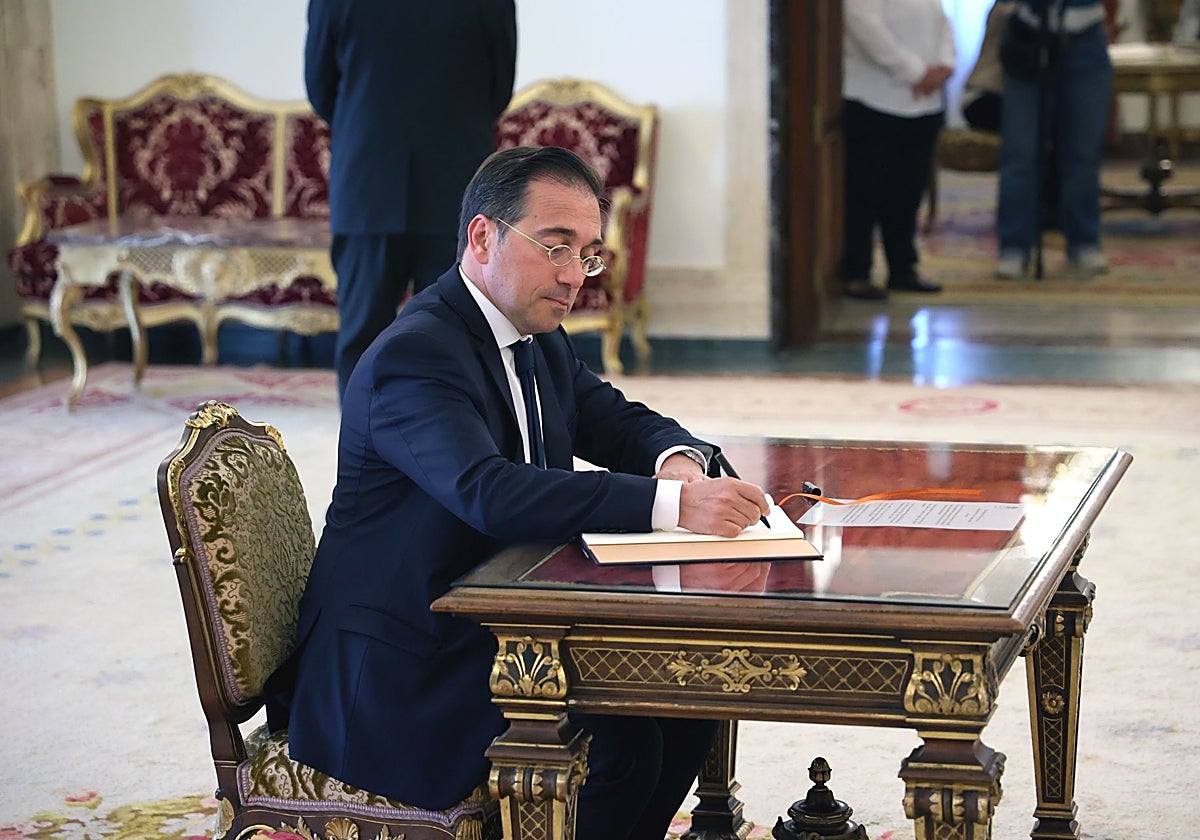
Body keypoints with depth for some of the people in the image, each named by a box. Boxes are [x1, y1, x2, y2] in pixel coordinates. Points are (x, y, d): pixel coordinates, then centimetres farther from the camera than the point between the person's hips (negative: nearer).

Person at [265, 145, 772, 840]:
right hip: (395, 678, -9)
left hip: (491, 637, 10)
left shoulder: (540, 341, 9)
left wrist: (679, 461, -10)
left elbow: (617, 421, 16)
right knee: (620, 742, -23)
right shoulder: (417, 354, -21)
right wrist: (671, 503, -44)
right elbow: (493, 493, -36)